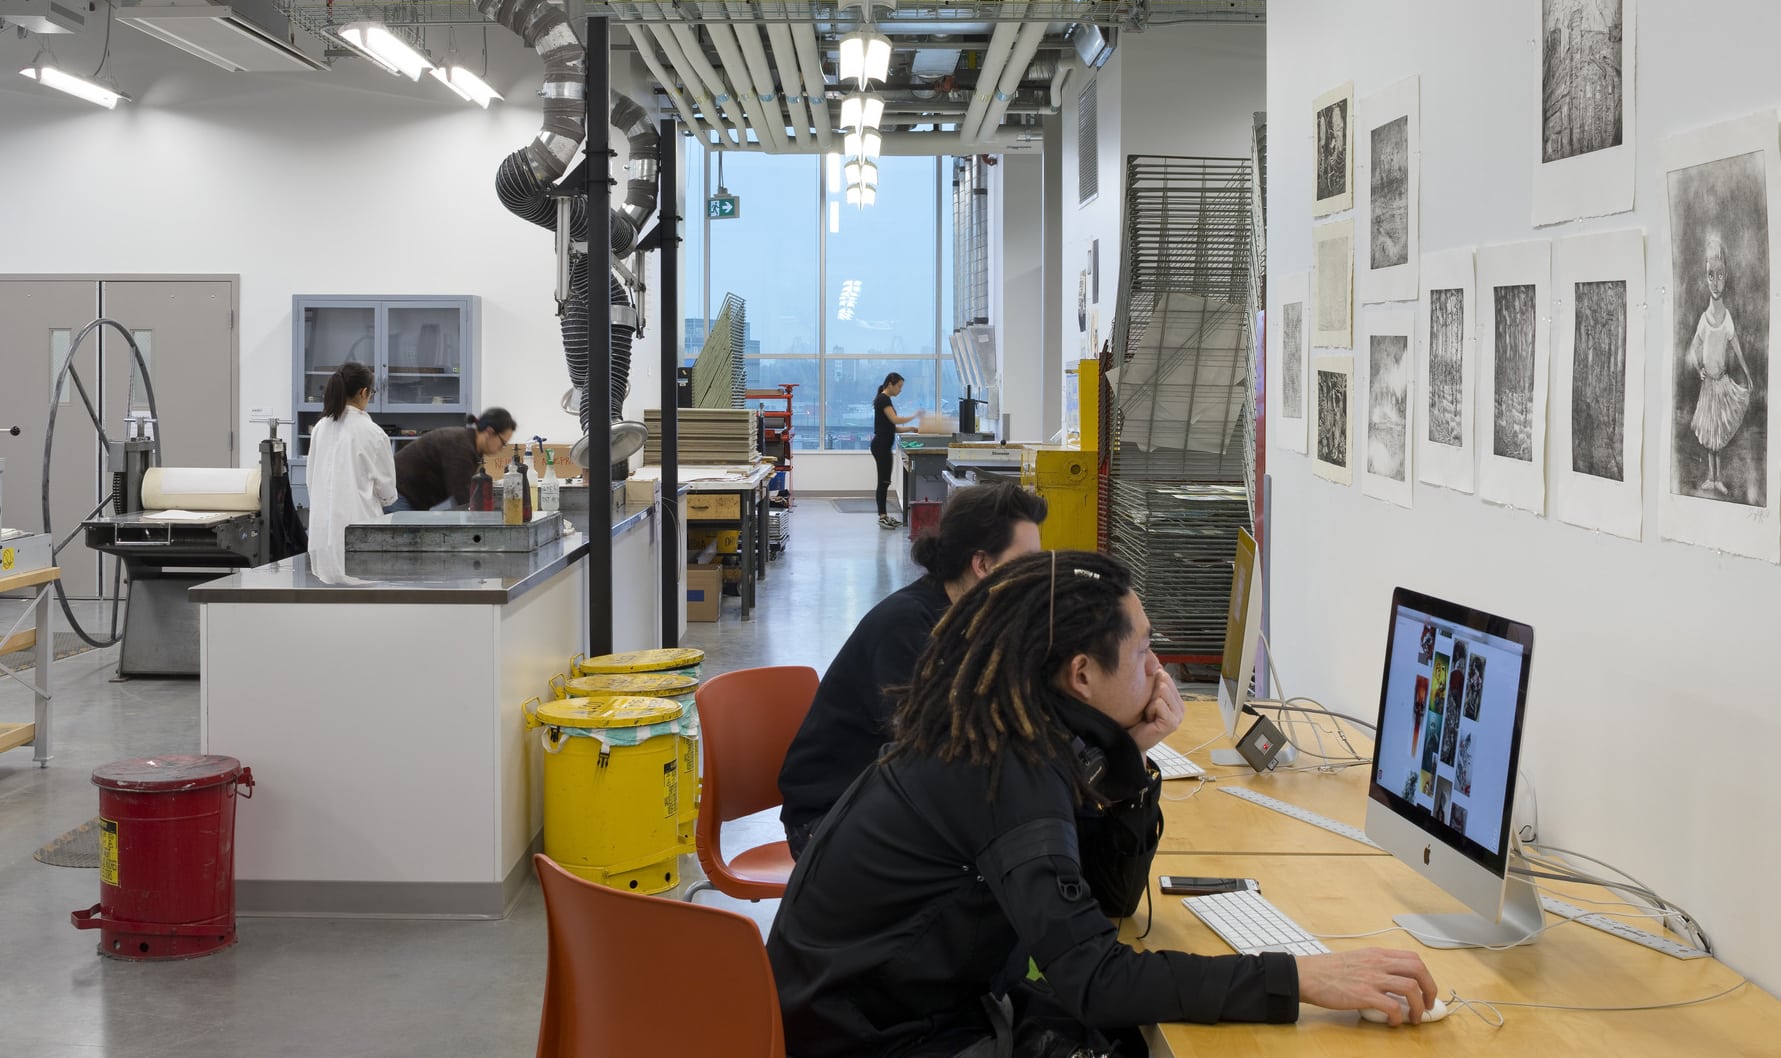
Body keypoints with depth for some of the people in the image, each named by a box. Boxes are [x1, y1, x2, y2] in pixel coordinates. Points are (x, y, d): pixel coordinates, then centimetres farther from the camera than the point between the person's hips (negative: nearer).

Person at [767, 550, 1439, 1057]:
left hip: (933, 1000, 8)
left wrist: (1131, 758, -7)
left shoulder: (999, 735, 0)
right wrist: (1301, 979, -35)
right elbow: (1094, 979, -32)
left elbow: (1112, 895, 8)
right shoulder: (1008, 772, -26)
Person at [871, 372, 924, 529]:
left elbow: (892, 427, 19)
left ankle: (884, 515, 15)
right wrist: (914, 416, -13)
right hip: (881, 445, -10)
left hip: (883, 445, 10)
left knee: (885, 481, 11)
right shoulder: (883, 399, -13)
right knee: (883, 481, -8)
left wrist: (910, 429, 10)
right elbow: (895, 419, -24)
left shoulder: (885, 400, 17)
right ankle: (882, 517, -7)